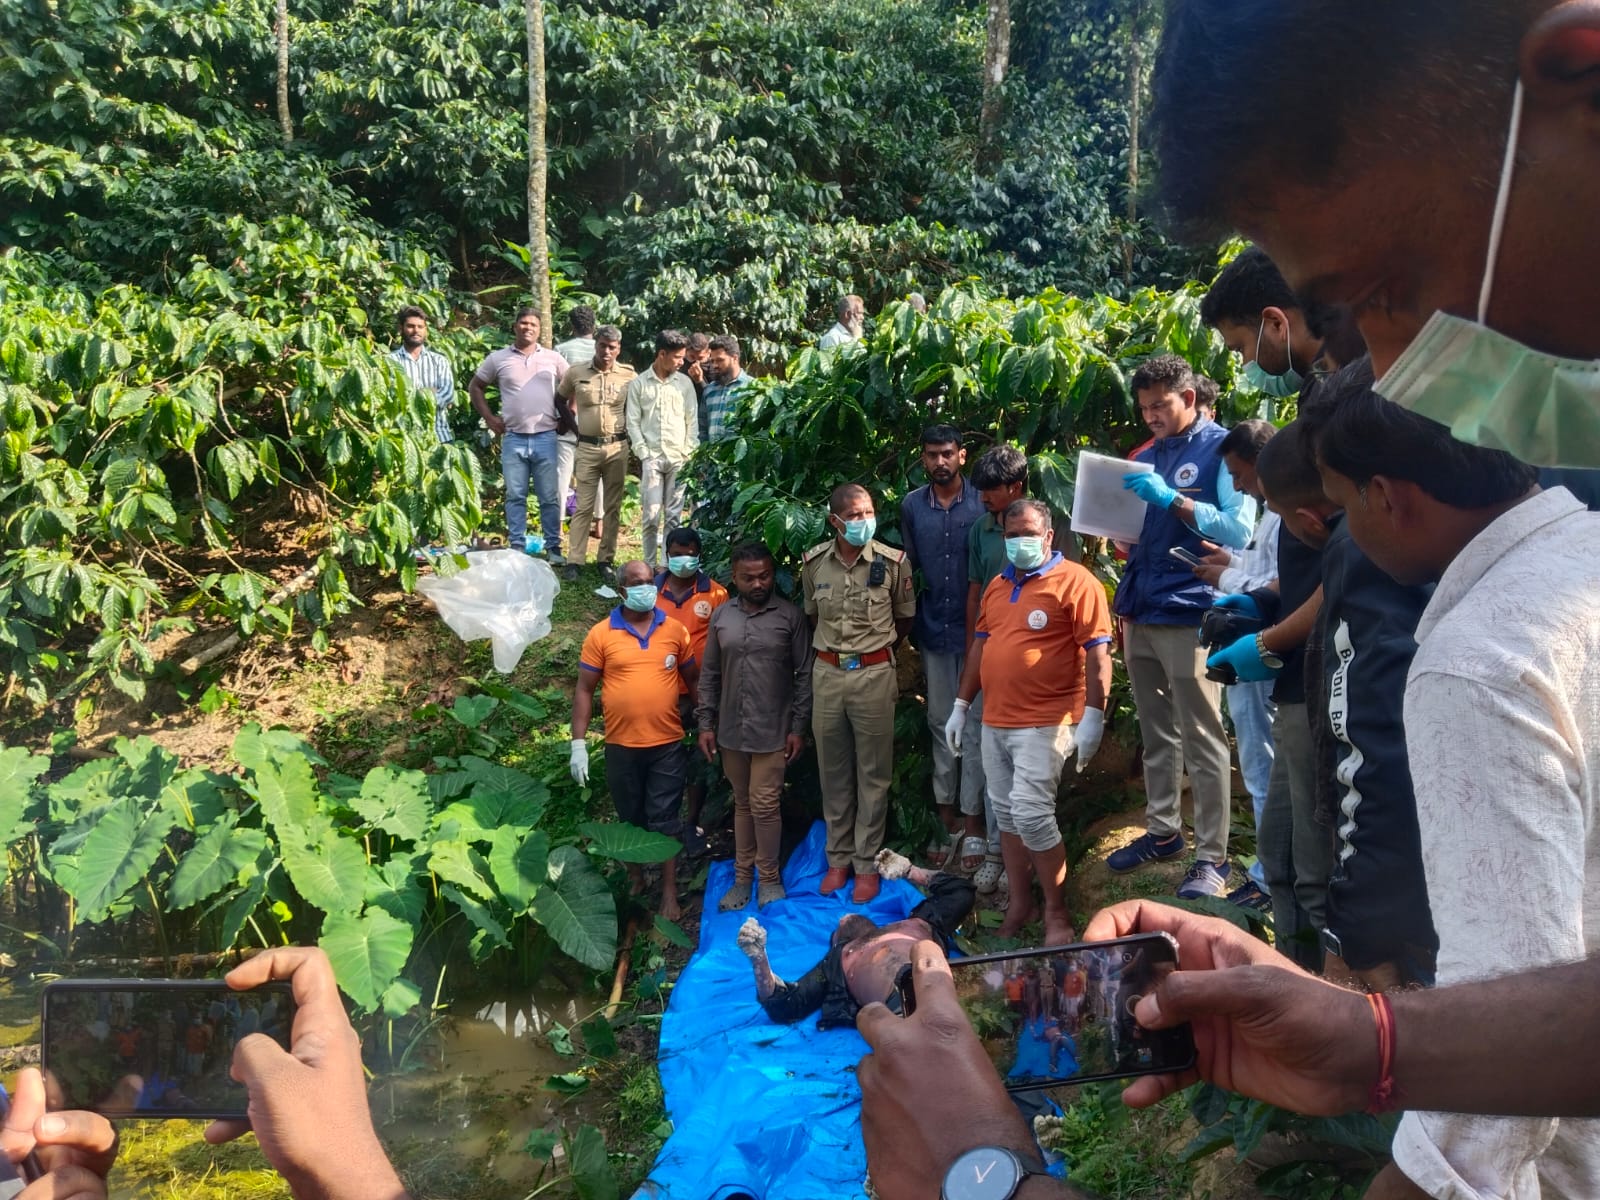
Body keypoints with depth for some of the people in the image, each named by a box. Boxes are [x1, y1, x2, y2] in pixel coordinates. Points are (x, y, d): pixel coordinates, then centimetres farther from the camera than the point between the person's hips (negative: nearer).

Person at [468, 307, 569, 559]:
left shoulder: (553, 358, 6)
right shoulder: (498, 359, 6)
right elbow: (475, 387, 14)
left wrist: (566, 416, 5)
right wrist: (489, 418, 6)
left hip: (546, 438, 0)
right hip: (513, 438, 1)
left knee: (549, 497, 4)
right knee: (515, 496, 6)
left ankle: (553, 547, 11)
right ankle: (516, 547, 14)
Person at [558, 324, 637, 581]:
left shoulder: (628, 375, 0)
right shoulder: (576, 373, 1)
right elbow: (561, 399, 16)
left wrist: (629, 428, 1)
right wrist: (574, 424, 8)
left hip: (617, 448, 1)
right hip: (587, 447, 0)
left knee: (613, 507, 7)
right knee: (584, 506, 1)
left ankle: (606, 559, 15)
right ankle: (575, 560, 5)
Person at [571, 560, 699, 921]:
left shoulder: (675, 630, 0)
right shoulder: (601, 634, -4)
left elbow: (693, 680, 9)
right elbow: (585, 690, -2)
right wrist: (578, 743, -6)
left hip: (667, 744, 0)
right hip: (621, 746, 0)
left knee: (664, 820, 6)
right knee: (630, 818, 16)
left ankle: (669, 892, 16)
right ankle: (635, 879, 35)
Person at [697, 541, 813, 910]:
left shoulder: (790, 617, -5)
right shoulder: (721, 616, 4)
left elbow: (804, 675, -4)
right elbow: (709, 675, 8)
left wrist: (799, 727, -7)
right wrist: (706, 723, 3)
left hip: (773, 731, -3)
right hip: (731, 730, 3)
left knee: (764, 804, -3)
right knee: (742, 804, 13)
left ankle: (769, 878, 15)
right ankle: (742, 876, 24)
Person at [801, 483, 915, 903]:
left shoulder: (893, 562, -8)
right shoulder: (814, 561, -1)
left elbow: (905, 618, 7)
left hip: (874, 674, -2)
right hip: (827, 673, 3)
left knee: (873, 773, 6)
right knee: (833, 771, 11)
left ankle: (867, 863, 17)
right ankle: (839, 858, 25)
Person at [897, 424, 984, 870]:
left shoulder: (982, 503, -5)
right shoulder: (911, 506, 4)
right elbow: (909, 565, 11)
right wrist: (910, 622, 5)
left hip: (975, 629, -3)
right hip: (933, 631, 3)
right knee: (940, 723, 12)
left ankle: (973, 825, 10)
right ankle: (946, 816, 23)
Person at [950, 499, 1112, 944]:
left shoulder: (1075, 581, -7)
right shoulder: (997, 585, 15)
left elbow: (1098, 652, -11)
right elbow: (980, 645, 20)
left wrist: (1093, 715, -17)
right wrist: (961, 705, 17)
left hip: (1045, 723, -7)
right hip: (995, 722, 7)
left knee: (1032, 814, -11)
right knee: (1007, 815, 12)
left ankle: (1056, 912, 6)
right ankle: (1019, 905, 25)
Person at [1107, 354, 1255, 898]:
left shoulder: (1220, 449, -3)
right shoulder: (1145, 458, 17)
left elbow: (1239, 530, -13)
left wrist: (1172, 499, -19)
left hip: (1189, 614, -7)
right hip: (1140, 612, 7)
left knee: (1201, 741, -2)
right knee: (1156, 735, 15)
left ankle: (1212, 857, 5)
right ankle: (1162, 830, 27)